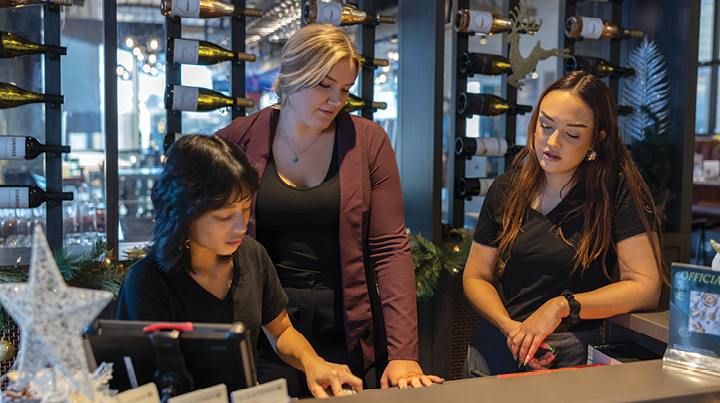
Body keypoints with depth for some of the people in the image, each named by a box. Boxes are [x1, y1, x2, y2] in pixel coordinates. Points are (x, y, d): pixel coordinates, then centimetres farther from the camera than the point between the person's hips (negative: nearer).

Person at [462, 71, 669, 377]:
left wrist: (561, 306, -14)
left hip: (572, 355, -3)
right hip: (493, 349, 3)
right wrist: (510, 326, -10)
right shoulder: (506, 190, 7)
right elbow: (475, 277, 7)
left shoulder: (618, 191, -5)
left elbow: (646, 287, -9)